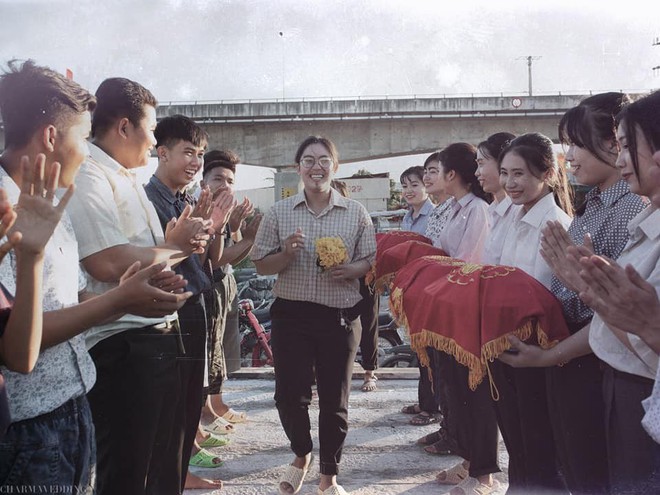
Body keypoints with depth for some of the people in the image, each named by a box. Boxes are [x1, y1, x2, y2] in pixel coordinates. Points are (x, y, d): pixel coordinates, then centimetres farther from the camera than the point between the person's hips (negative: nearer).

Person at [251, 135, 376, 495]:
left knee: (335, 398, 8)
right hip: (291, 314, 1)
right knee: (289, 393, 6)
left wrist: (349, 270, -16)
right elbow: (261, 265, 4)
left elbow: (370, 261, 5)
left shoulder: (356, 213, 2)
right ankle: (301, 455, 36)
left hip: (340, 316, 0)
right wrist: (287, 253, -16)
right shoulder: (279, 212, 3)